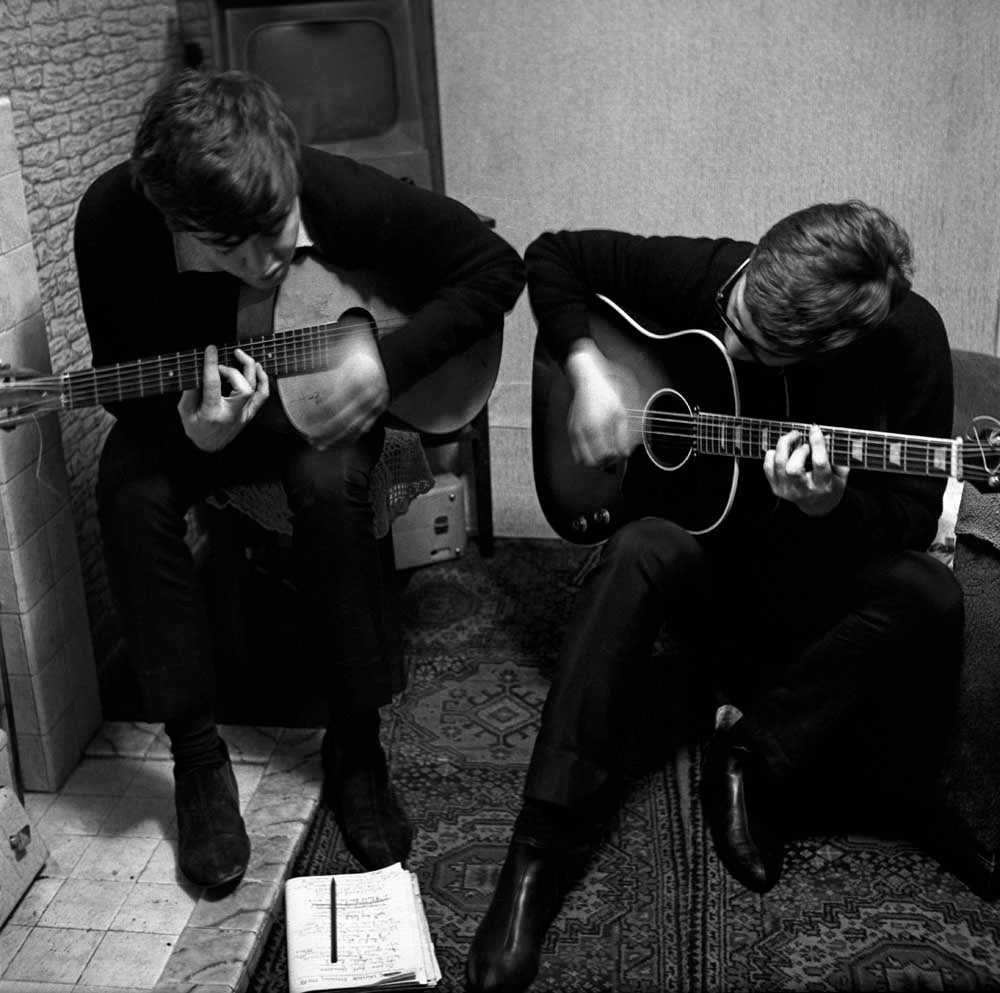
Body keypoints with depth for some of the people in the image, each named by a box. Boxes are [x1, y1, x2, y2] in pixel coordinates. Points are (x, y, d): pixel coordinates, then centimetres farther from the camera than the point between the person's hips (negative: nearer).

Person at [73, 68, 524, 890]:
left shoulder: (342, 197, -26)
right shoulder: (115, 220, -24)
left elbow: (494, 266, -17)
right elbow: (125, 380, -14)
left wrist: (389, 364, -28)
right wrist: (191, 431, -37)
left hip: (321, 394, -1)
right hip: (188, 401, 1)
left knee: (330, 487, -34)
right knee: (132, 493, -30)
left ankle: (356, 746, -15)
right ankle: (197, 756, -15)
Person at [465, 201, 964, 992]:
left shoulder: (907, 338, -19)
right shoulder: (701, 273, -15)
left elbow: (914, 517, -17)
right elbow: (554, 257, -4)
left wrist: (831, 508, -38)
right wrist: (587, 365, -19)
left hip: (829, 559, 0)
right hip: (703, 533, 0)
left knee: (925, 595, -32)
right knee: (641, 553, -35)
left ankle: (753, 761, -16)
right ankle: (545, 851, -33)